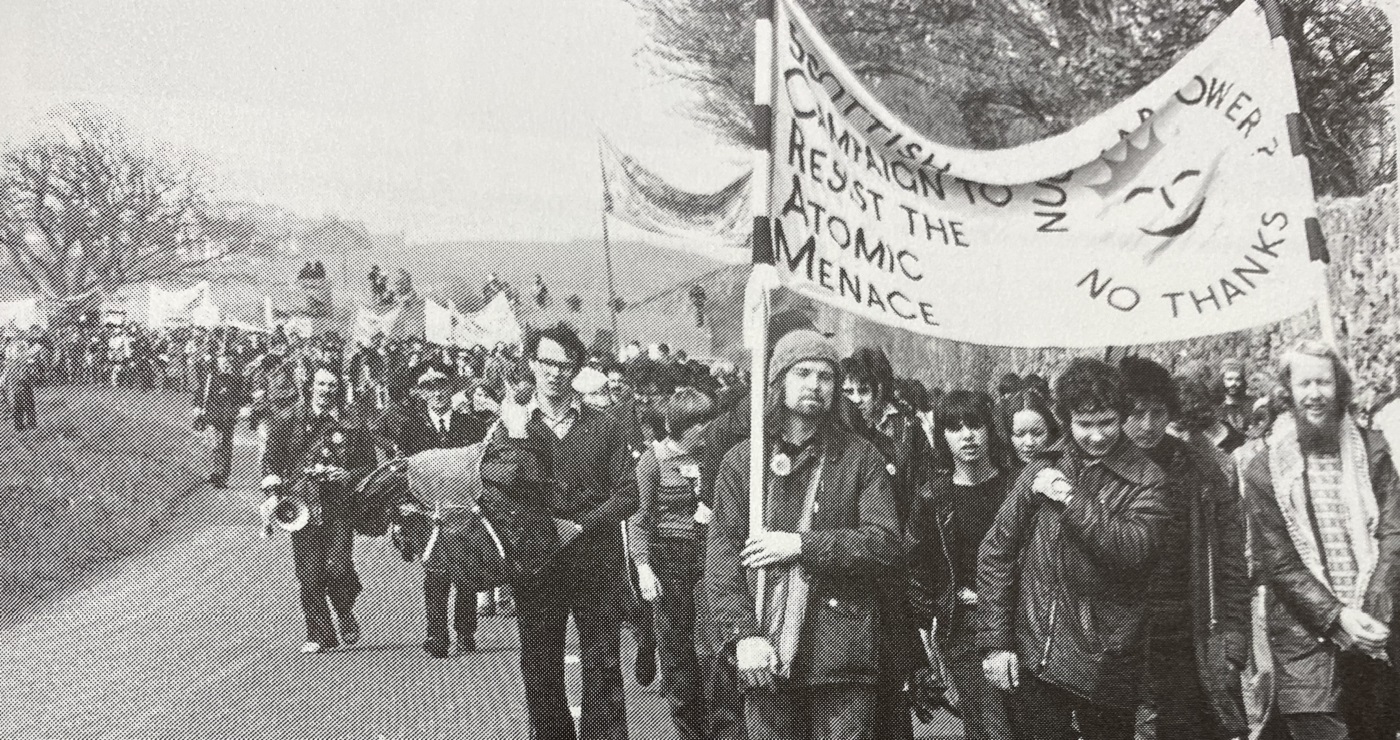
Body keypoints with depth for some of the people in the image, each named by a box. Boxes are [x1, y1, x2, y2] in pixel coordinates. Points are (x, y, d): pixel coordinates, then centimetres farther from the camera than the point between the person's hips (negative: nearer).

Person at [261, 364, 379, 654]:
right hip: (302, 506, 1)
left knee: (337, 567, -12)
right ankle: (320, 636, 12)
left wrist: (348, 475, -7)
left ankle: (346, 615, 18)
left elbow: (369, 466, 11)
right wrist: (272, 480, -8)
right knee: (309, 575, -1)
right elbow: (271, 459, 11)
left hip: (340, 507, -1)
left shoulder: (353, 426, 8)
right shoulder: (288, 420, 8)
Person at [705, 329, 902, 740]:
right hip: (767, 657, 1)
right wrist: (744, 632, -11)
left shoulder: (860, 457, 6)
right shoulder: (741, 461, 9)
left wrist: (802, 545, -11)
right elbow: (721, 554, 2)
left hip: (843, 657, -1)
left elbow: (887, 546, -3)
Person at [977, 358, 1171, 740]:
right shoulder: (1043, 470, 3)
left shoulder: (1144, 479, -4)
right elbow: (997, 551, 4)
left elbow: (1133, 552, -19)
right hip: (1034, 656, 2)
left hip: (1105, 663, -2)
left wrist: (1071, 498, -19)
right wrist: (995, 642, -1)